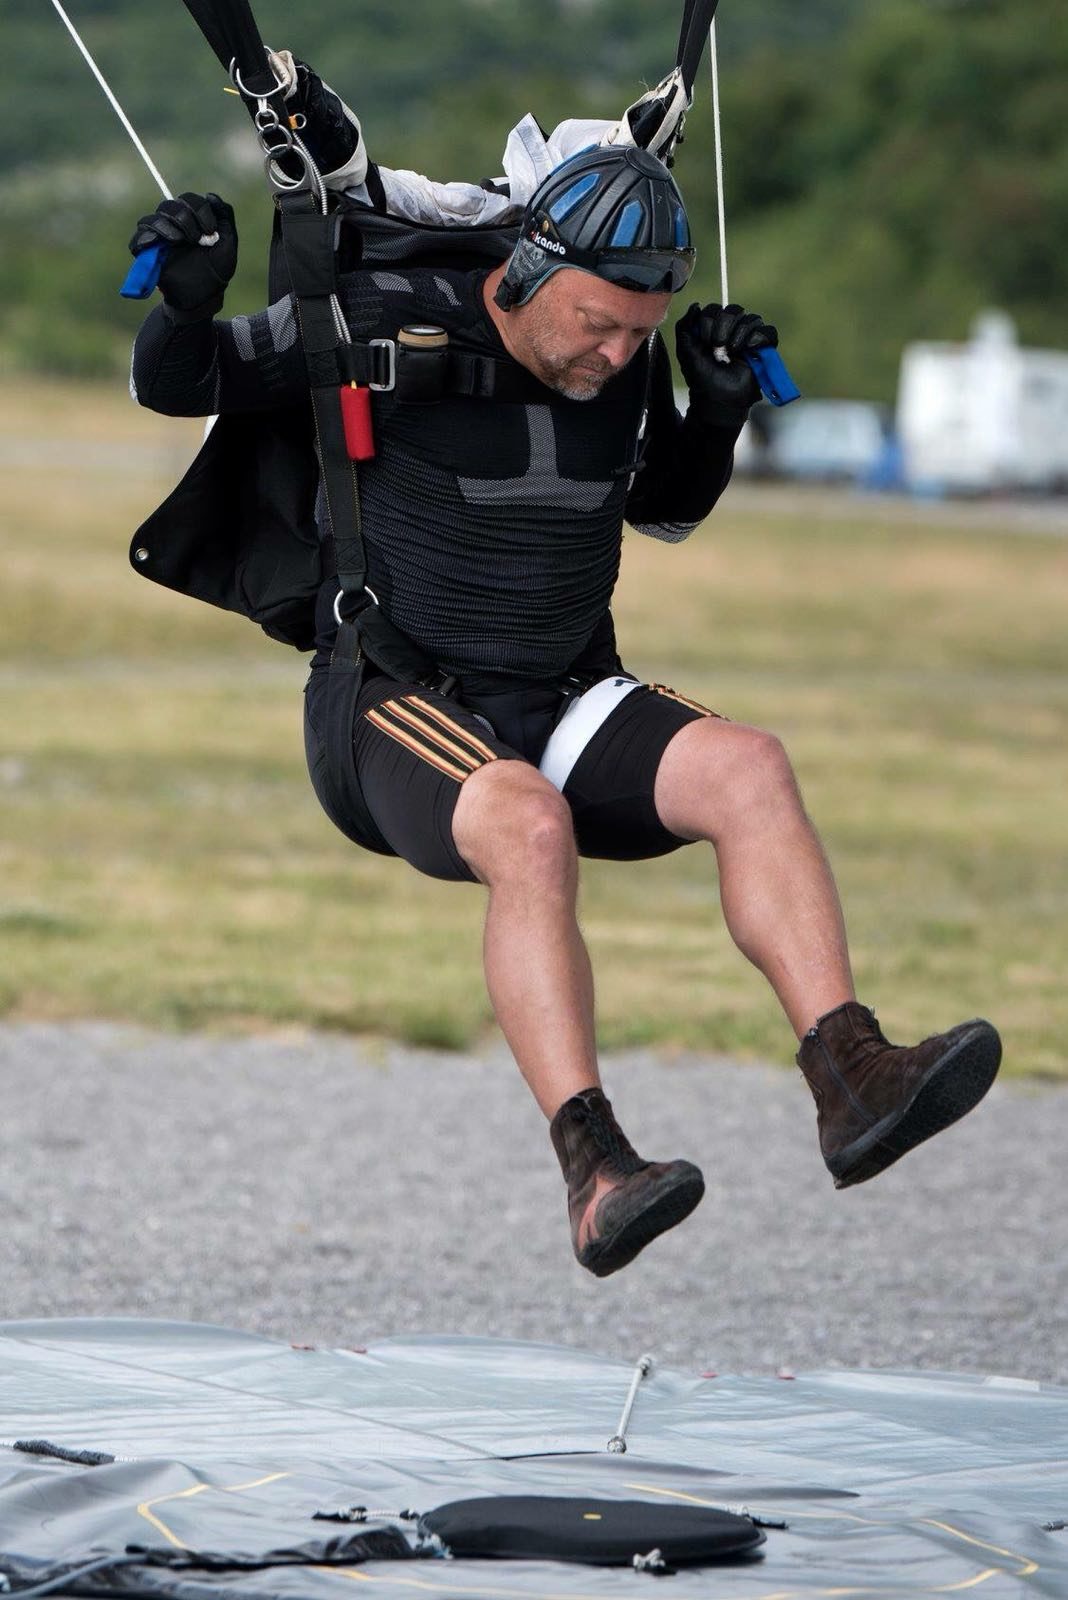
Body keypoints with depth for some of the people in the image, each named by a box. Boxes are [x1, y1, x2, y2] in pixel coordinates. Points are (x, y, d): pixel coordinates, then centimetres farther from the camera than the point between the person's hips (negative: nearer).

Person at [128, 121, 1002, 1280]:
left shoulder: (629, 368, 4)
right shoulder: (388, 323, -11)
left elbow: (663, 510, 24)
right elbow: (174, 387, -3)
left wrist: (716, 411, 5)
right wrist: (189, 303, -24)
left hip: (565, 705, 5)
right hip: (395, 708, -5)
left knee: (746, 768, -23)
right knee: (528, 826, -37)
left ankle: (852, 1079, -31)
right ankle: (594, 1174, -47)